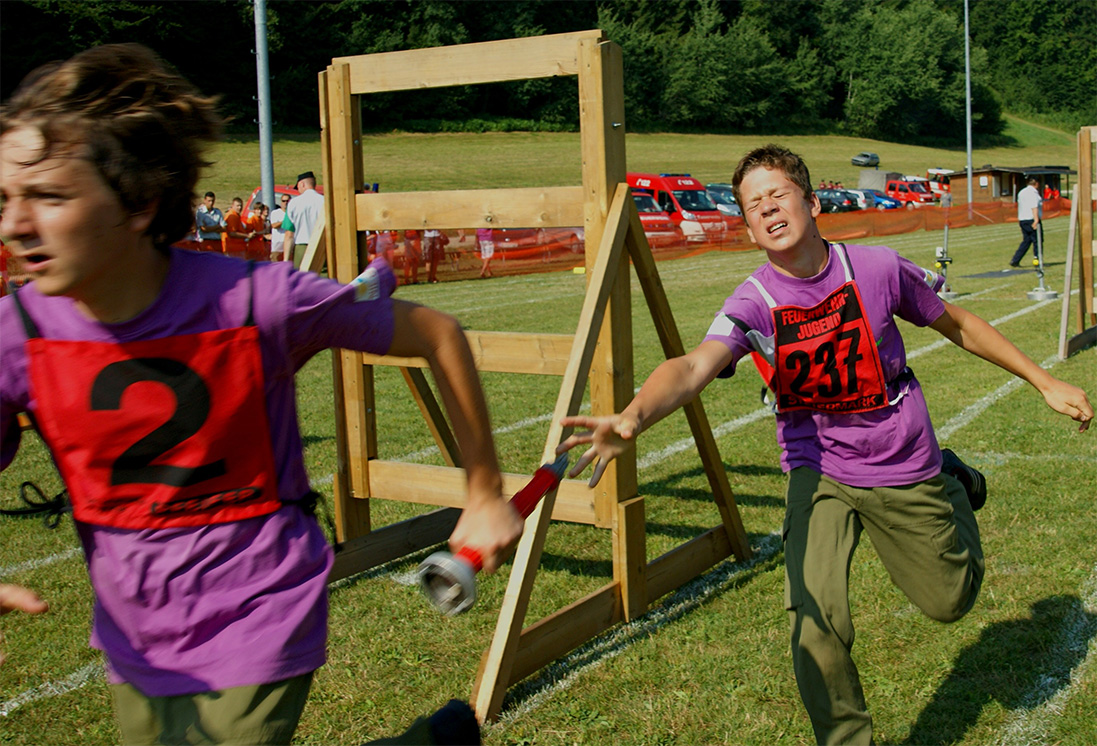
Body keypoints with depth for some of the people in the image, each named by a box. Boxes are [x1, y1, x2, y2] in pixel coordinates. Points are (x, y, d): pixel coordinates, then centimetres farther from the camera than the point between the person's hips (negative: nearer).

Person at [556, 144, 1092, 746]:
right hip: (819, 475, -1)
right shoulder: (751, 304, -19)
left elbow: (957, 325, 3)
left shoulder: (877, 268, -15)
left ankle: (953, 485, 46)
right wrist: (633, 418, -60)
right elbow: (694, 366, -38)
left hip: (904, 469, 1)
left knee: (950, 602, 18)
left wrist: (1044, 381, 10)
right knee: (816, 621, -20)